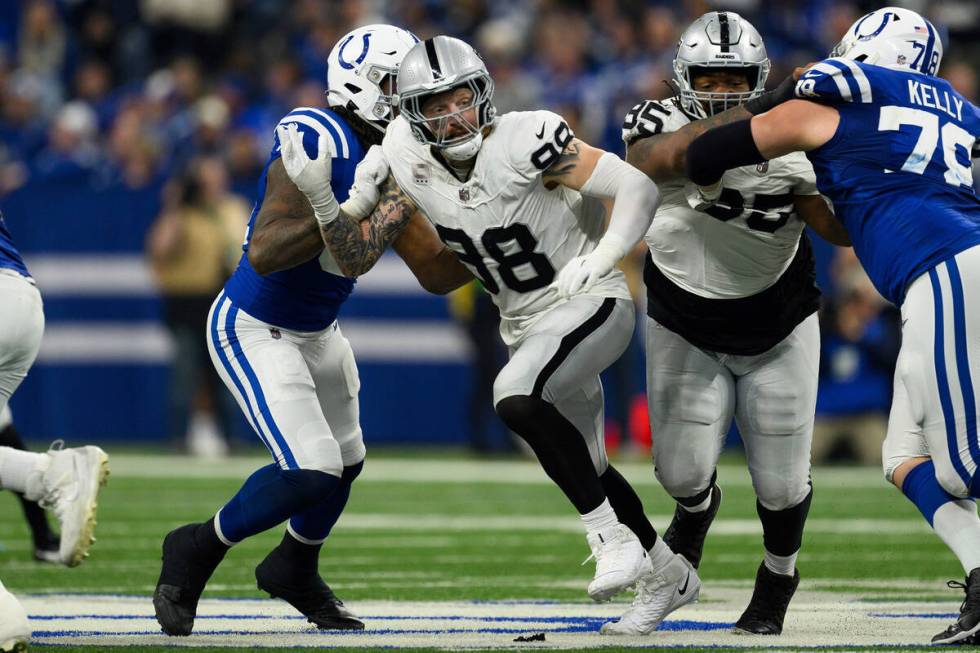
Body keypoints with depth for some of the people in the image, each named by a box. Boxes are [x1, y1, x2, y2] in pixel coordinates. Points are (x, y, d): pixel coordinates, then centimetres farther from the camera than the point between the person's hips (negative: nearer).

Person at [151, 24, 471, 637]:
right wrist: (353, 212, -37)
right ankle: (196, 553, 6)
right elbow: (265, 253, -35)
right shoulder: (319, 141, -27)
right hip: (253, 329, -9)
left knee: (344, 463, 20)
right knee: (311, 472, -17)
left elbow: (437, 271, 5)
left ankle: (296, 571, 48)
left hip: (317, 332, 9)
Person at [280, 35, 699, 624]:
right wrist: (319, 195, -22)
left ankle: (613, 537, -19)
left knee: (516, 397, -32)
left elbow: (638, 188, -21)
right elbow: (357, 259, -8)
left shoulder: (524, 143, -25)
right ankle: (672, 572, 38)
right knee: (586, 469, 16)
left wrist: (601, 258, -31)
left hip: (590, 304, -7)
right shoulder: (411, 165, -8)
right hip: (527, 325, 7)